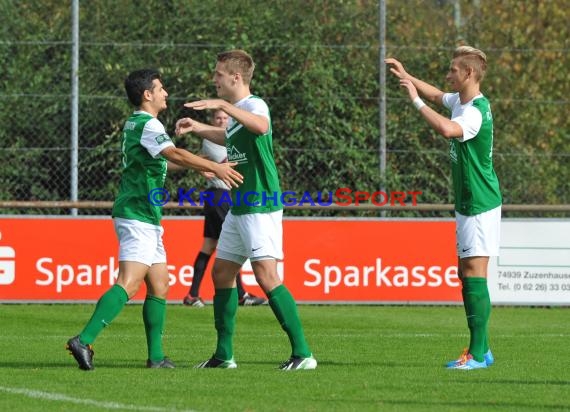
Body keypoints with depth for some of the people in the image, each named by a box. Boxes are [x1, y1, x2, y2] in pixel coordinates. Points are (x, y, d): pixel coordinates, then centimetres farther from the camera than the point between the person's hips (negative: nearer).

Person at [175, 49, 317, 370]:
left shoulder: (255, 105, -14)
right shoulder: (237, 112, 15)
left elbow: (260, 126, -39)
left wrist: (222, 105, -45)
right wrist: (198, 127, 33)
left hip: (261, 205, -10)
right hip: (239, 207, 10)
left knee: (266, 275, -17)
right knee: (221, 274, 12)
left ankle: (303, 353, -17)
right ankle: (224, 355, 20)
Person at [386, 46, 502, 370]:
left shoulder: (476, 112, -21)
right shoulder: (460, 101, 10)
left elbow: (447, 129, -42)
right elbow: (437, 95, 33)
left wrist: (416, 100, -31)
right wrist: (407, 76, 24)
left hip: (480, 205, -10)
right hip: (469, 203, 10)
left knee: (475, 274, -12)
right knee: (466, 273, 11)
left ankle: (478, 353, -12)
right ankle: (481, 349, 15)